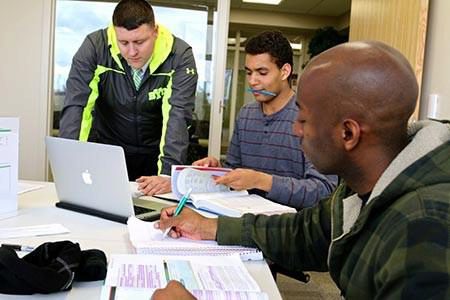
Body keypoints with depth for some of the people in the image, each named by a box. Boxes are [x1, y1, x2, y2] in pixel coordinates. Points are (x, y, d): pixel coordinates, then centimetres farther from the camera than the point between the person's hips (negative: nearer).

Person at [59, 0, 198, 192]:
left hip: (155, 153, 0)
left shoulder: (180, 56, -19)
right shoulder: (94, 47, -17)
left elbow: (177, 116, -26)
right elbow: (76, 107, -20)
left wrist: (168, 173, -38)